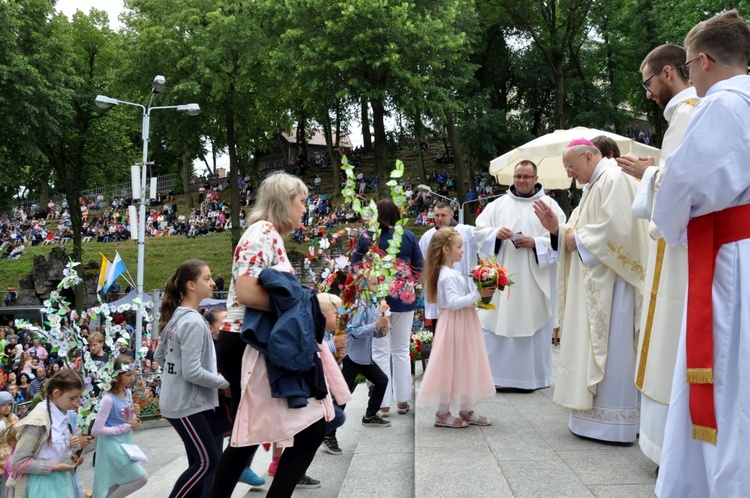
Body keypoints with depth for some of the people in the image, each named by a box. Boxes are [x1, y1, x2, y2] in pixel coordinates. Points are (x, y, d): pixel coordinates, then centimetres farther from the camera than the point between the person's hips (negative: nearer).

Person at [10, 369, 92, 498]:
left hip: (64, 481, 7)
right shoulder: (38, 420, -20)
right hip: (44, 486, -7)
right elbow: (18, 462, -19)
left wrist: (75, 445, -4)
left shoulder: (66, 416, 3)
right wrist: (55, 466, -20)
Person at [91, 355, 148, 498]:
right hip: (113, 446, -8)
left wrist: (135, 414, -5)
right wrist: (125, 427, -21)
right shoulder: (109, 399, -21)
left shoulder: (128, 392, 3)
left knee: (118, 483, 17)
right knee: (142, 478, -9)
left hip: (125, 443, 8)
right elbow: (96, 430, -23)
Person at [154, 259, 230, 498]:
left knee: (199, 461, 13)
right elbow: (193, 372, -24)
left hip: (180, 402, 10)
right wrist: (225, 382, -14)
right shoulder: (194, 322, -21)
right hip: (187, 405, -10)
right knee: (209, 461, -3)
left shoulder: (176, 318, 9)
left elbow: (159, 356, 19)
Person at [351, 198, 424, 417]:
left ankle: (384, 404, 7)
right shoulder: (409, 237, -2)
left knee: (380, 352, 5)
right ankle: (403, 401, 20)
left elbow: (355, 268, 0)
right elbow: (419, 269, 3)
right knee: (401, 351, 13)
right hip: (404, 299, 2)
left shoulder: (366, 238, -6)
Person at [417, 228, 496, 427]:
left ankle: (467, 411, 24)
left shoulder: (453, 273, 13)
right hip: (455, 325, -10)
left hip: (463, 324, 10)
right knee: (452, 367, -2)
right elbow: (453, 302, -27)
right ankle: (442, 414, 8)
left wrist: (479, 293, 6)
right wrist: (477, 294, -25)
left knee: (466, 366, 15)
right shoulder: (448, 276, -19)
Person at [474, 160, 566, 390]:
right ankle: (496, 374, 7)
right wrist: (495, 233, -12)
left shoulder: (549, 205, 6)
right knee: (497, 325, -1)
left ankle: (531, 376, 10)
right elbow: (478, 231, 7)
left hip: (535, 279, -2)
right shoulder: (498, 205, 12)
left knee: (533, 326, 0)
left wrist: (535, 243, -16)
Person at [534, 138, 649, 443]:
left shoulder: (613, 180, -10)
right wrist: (557, 229, 4)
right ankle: (595, 411, 15)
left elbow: (617, 227, -23)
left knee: (607, 346, -7)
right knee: (591, 345, 10)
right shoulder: (594, 186, 20)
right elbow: (582, 234, 21)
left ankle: (611, 421, -2)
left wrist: (578, 239, -11)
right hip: (592, 283, 10)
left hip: (609, 281, -10)